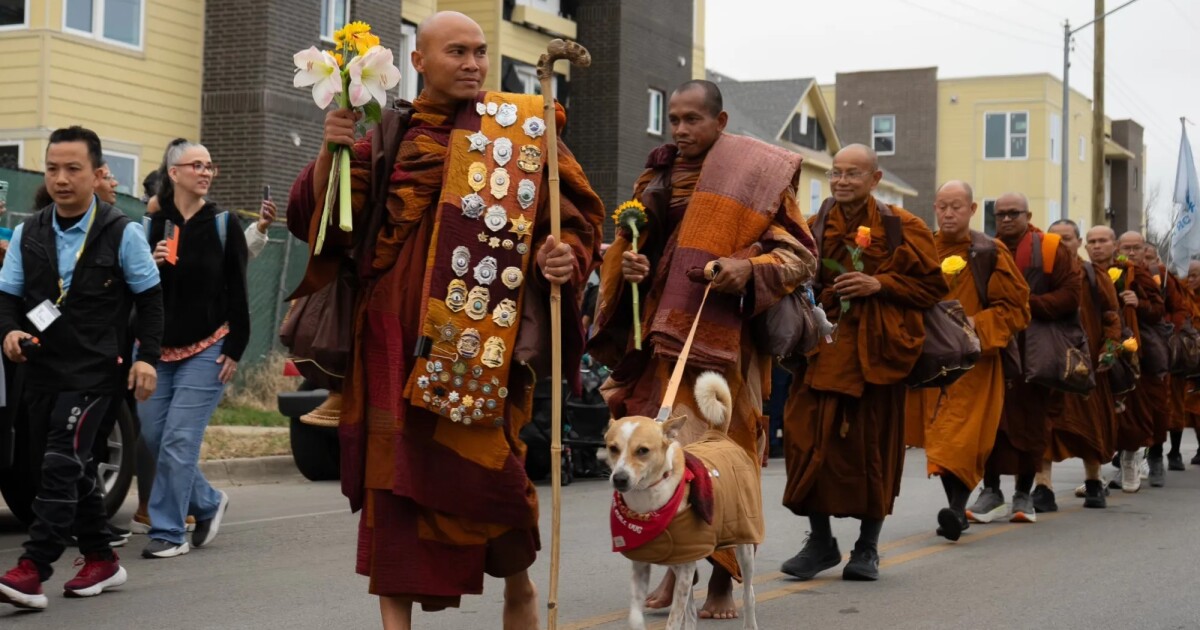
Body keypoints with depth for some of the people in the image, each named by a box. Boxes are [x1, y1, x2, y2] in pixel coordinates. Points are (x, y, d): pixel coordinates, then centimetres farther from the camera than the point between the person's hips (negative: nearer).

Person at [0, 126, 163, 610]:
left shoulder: (121, 233, -5)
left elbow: (149, 297, 1)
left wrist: (147, 356, -7)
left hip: (94, 371, -5)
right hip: (42, 370, 5)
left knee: (62, 465, -15)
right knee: (76, 468, 14)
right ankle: (101, 560, 27)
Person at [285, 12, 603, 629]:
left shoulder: (522, 130, 8)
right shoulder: (387, 136, 12)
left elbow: (579, 213, 9)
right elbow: (320, 215, 7)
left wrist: (567, 256, -12)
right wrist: (331, 151, -11)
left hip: (482, 337, -2)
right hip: (397, 334, 2)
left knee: (482, 463, -7)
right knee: (395, 469, 0)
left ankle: (518, 579, 21)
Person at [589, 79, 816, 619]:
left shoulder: (754, 175, 1)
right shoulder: (656, 177, 15)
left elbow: (800, 255, -2)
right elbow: (626, 247, 23)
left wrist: (750, 269, -21)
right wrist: (628, 265, -1)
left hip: (724, 340, -4)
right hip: (661, 336, 4)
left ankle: (722, 580, 3)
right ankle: (674, 568, 14)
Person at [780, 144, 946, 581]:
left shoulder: (901, 228, 3)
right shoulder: (814, 228, 11)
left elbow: (932, 285, 2)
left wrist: (880, 284, -11)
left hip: (876, 349, -2)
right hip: (823, 346, 2)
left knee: (872, 443, 1)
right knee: (812, 440, -5)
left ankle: (868, 548, 15)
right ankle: (820, 542, 9)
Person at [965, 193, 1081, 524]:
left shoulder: (1052, 250, 1)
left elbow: (1070, 296, -6)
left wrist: (1028, 304, -15)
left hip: (1035, 352, -2)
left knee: (1030, 422, 3)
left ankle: (1024, 495, 14)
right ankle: (991, 493, 5)